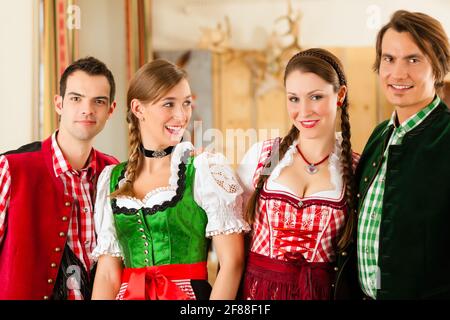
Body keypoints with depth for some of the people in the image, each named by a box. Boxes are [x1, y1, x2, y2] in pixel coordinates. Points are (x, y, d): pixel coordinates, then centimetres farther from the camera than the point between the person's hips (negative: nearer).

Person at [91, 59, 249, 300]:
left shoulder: (207, 168, -7)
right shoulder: (111, 179, 4)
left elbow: (232, 262, -12)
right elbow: (108, 273, 2)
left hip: (190, 293, -3)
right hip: (130, 294, 3)